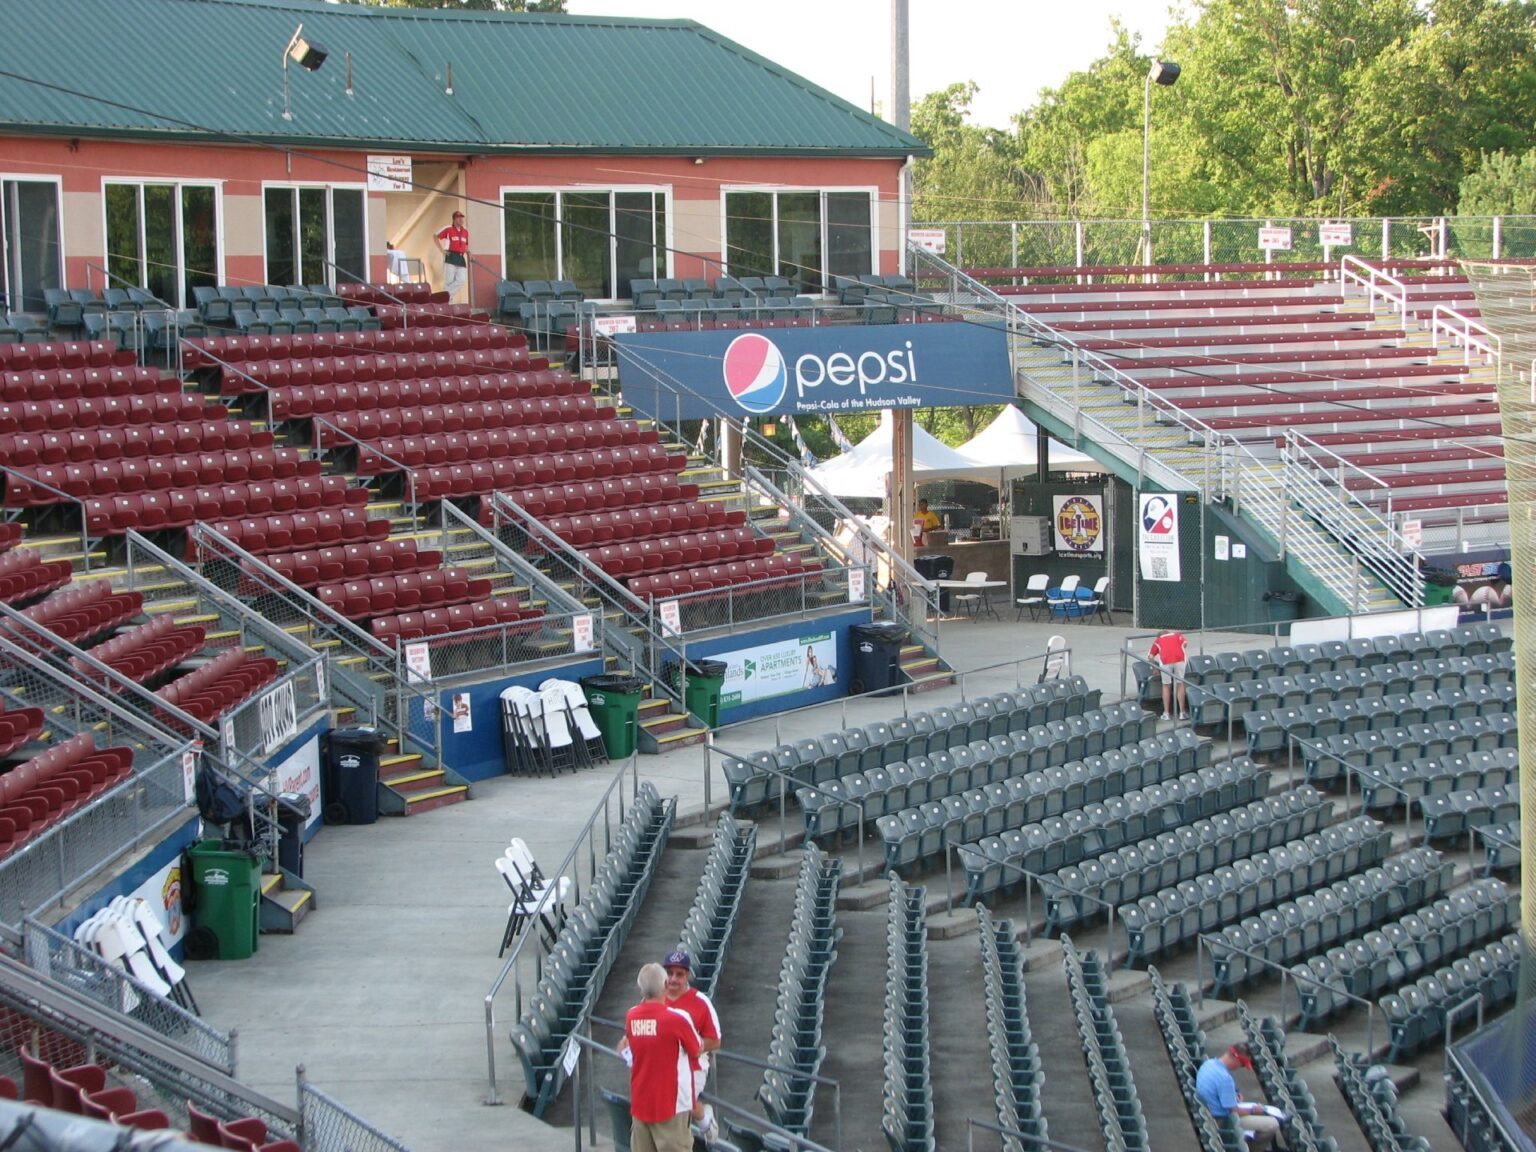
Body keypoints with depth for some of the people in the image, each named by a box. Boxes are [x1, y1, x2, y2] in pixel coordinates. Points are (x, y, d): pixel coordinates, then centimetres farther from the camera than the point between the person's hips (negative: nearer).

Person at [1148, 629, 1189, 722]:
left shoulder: (1158, 640, 27)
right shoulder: (1179, 635, 28)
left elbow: (1151, 657, 18)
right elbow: (1185, 643, 7)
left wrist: (1155, 669, 30)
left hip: (1165, 661, 0)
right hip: (1179, 659, 0)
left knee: (1166, 686, 13)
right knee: (1180, 685, 11)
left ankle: (1166, 713, 14)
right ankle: (1182, 712, 11)